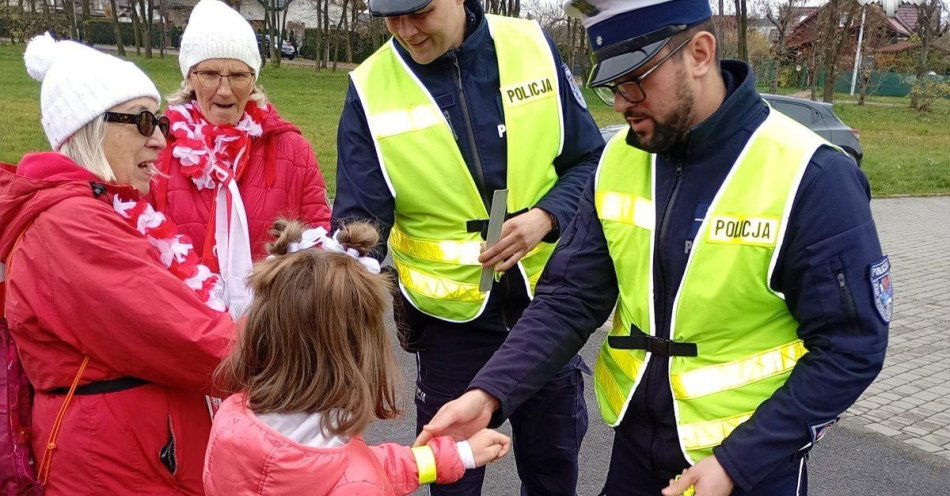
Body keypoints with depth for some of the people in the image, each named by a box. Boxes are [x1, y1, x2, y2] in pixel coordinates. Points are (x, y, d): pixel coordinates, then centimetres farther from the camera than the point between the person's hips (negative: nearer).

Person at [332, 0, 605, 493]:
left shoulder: (534, 48, -8)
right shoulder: (370, 89, -11)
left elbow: (589, 161, 0)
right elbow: (359, 222, -11)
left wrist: (545, 217, -18)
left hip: (544, 296, 2)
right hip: (450, 311, -1)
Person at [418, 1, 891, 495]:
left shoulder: (811, 178, -20)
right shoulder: (618, 162, -5)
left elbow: (851, 349, -16)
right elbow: (568, 300, -6)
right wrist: (489, 393, -20)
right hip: (637, 437, 5)